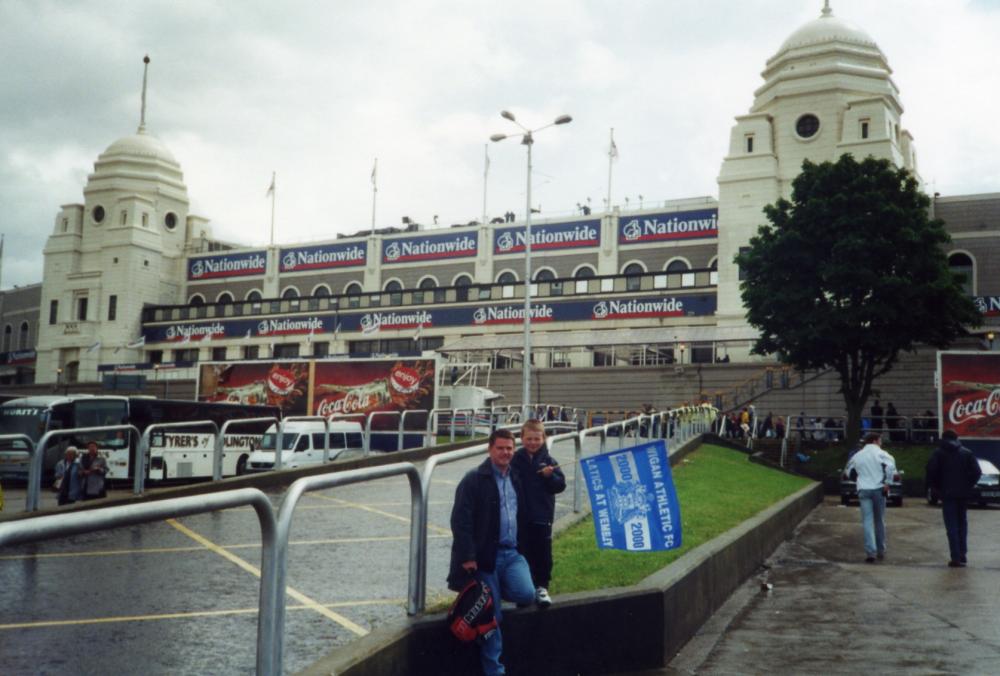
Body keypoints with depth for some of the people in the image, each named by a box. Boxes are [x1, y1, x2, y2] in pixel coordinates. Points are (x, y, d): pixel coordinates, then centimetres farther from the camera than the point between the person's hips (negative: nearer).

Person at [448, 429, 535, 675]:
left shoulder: (515, 478, 13)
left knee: (526, 594, -16)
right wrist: (467, 556, -19)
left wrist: (520, 545, 13)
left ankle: (492, 589, 16)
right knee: (491, 617, -1)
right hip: (486, 556, -5)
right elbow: (460, 520, -14)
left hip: (512, 553, 5)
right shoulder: (474, 480, -9)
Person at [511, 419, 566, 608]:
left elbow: (560, 485, -1)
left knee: (542, 553, 4)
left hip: (542, 517, 0)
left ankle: (541, 587, 17)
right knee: (524, 552, 9)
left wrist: (550, 475, -19)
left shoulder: (548, 461, 2)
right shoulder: (516, 460, -1)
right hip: (520, 517, 0)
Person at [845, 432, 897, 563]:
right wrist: (887, 482, -14)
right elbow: (890, 464, -20)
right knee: (880, 521, 12)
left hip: (864, 490, 2)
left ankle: (870, 552, -13)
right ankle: (881, 551, 20)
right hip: (878, 489, -2)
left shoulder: (858, 455, 12)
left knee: (867, 521, -1)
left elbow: (848, 471, 21)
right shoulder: (880, 453, -2)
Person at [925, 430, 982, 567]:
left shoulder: (938, 453, -1)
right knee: (962, 524, 15)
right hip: (963, 494, 3)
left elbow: (931, 472, -11)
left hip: (947, 494, -3)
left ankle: (956, 557, -8)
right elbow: (977, 472, -2)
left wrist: (935, 487, 3)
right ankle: (962, 555, 16)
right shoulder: (967, 453, 6)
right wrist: (968, 485, 8)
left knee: (952, 526, -2)